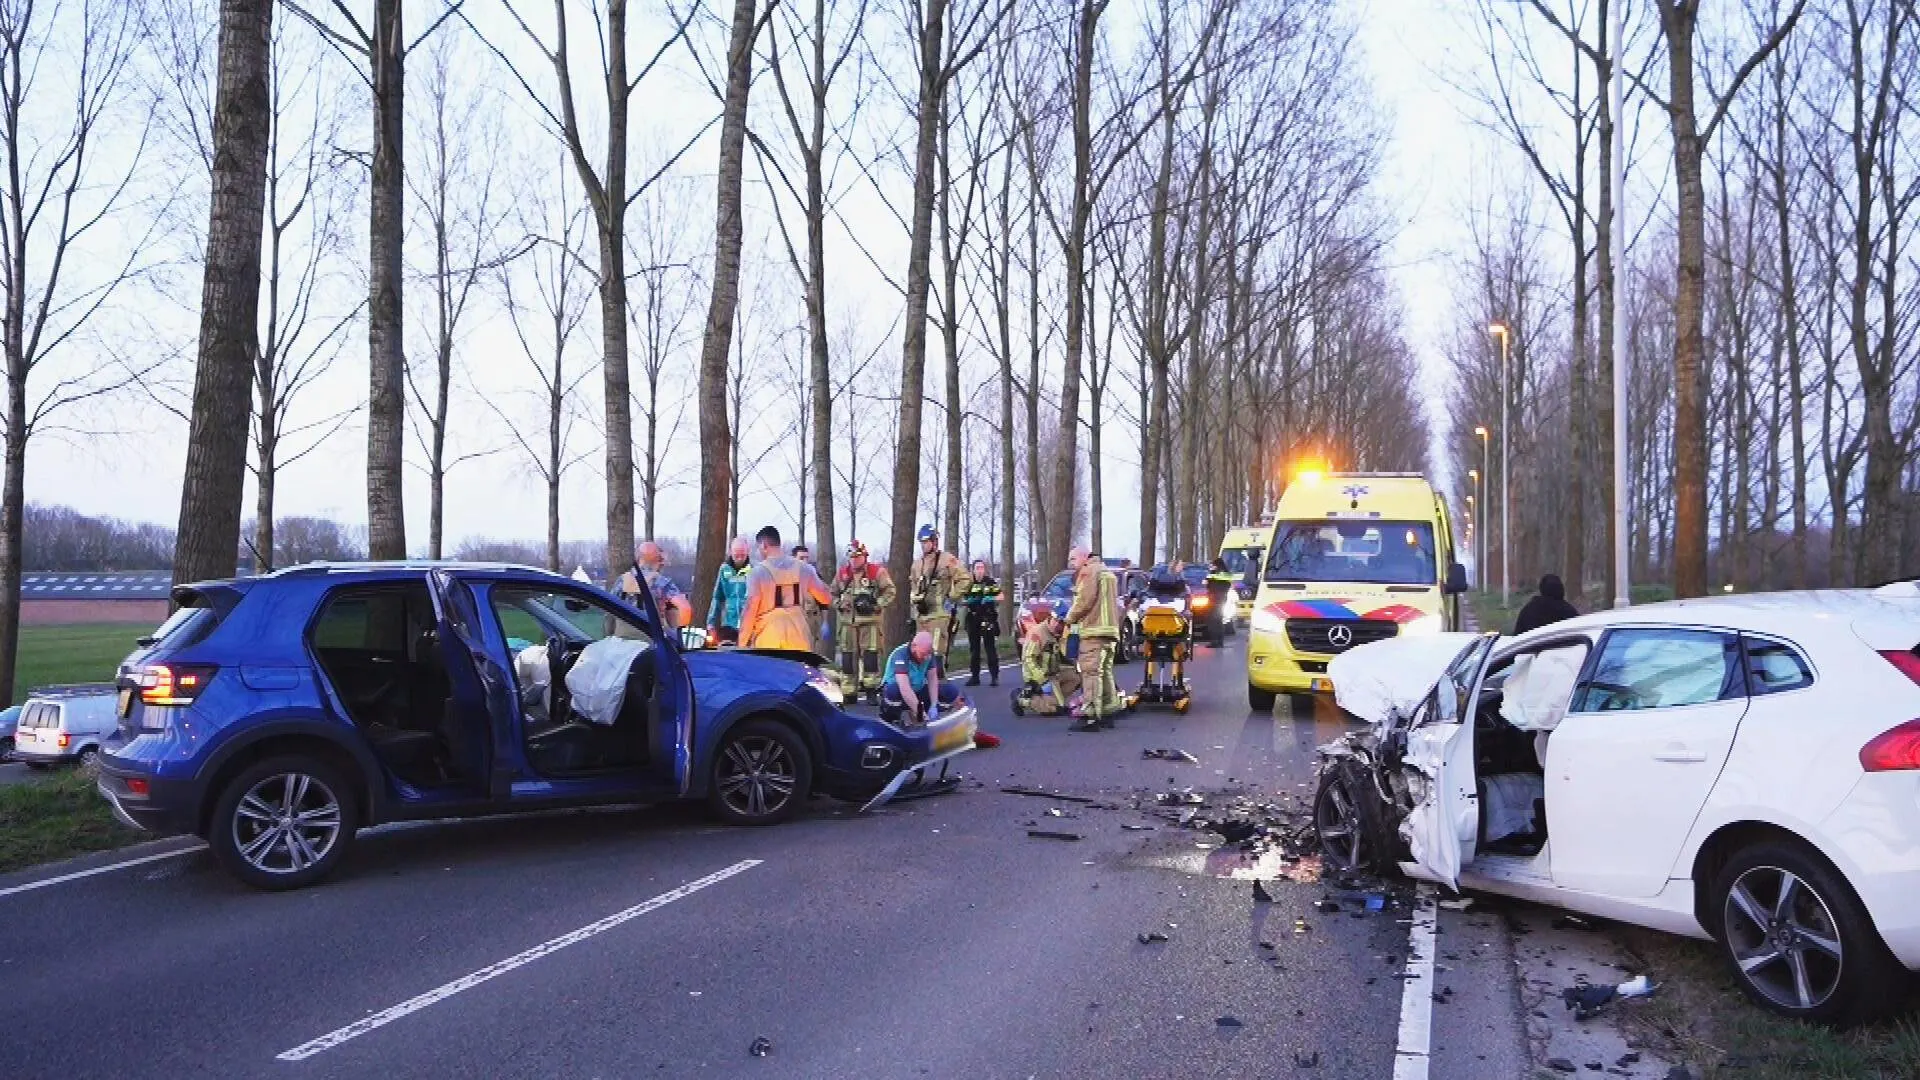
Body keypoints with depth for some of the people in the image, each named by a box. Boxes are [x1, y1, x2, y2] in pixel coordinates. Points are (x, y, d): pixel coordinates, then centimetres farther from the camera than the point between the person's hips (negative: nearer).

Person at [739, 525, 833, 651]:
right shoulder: (803, 568, 2)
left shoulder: (758, 572, -9)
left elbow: (750, 609, -13)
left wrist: (742, 643, -8)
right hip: (797, 630, 3)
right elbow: (827, 598, 6)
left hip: (768, 633, -3)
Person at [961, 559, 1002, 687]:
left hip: (988, 619, -4)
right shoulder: (969, 584, 12)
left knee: (990, 648, -7)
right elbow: (962, 600, 13)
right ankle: (975, 677, 14)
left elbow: (1000, 597, -2)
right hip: (973, 619, 4)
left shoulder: (991, 583, 3)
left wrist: (990, 599, -19)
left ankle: (995, 676, -5)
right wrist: (967, 601, -8)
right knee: (974, 649, 8)